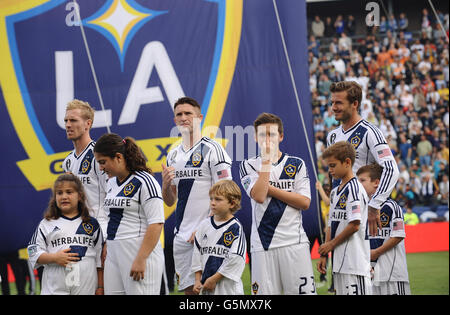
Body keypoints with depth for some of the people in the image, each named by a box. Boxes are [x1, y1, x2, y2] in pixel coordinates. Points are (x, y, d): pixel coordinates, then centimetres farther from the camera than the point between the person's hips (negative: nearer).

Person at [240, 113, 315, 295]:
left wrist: (270, 189, -6)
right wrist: (267, 160, -8)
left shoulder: (296, 164, 9)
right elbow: (259, 196, -11)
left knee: (303, 290, -5)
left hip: (294, 242, 0)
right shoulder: (248, 166, 8)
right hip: (262, 245, 0)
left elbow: (305, 202, -2)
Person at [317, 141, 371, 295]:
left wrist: (331, 244, -9)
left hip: (354, 261, -9)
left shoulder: (354, 188, -11)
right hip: (339, 262, 9)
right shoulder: (335, 191, 18)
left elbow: (355, 225, -19)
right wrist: (324, 254, 14)